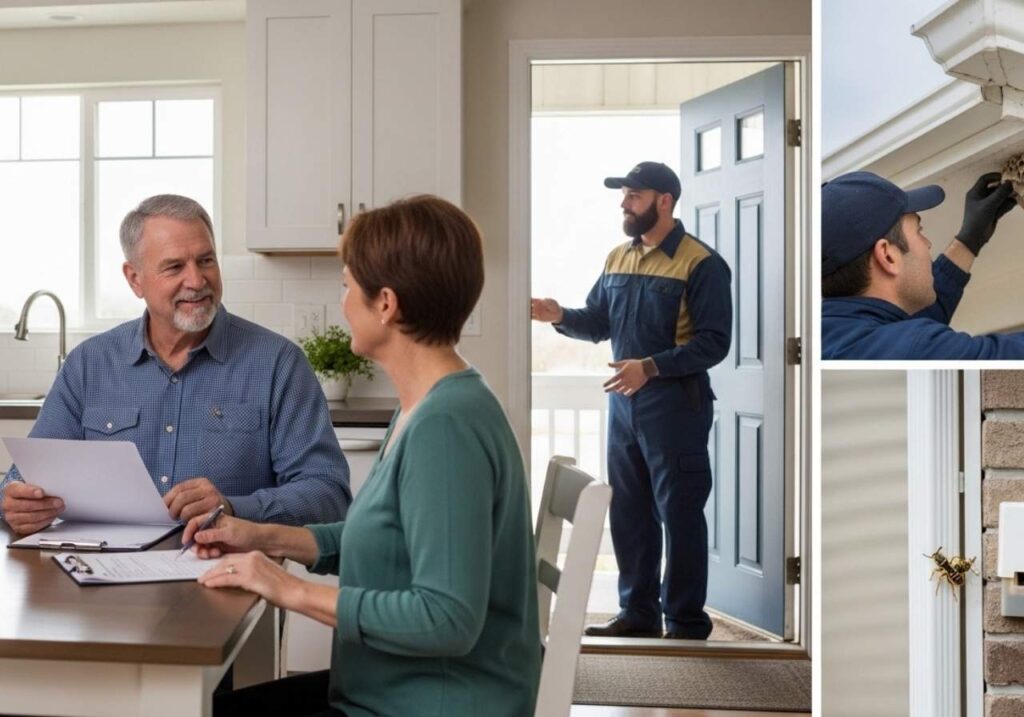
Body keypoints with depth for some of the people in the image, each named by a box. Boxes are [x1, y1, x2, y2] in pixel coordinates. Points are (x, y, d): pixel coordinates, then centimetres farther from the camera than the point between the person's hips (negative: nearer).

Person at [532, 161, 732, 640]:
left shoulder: (701, 263, -10)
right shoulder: (617, 258, 12)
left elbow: (714, 342, -15)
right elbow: (598, 323, 14)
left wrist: (651, 367, -24)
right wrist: (560, 316, -6)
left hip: (676, 408, -7)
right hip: (623, 404, 7)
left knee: (680, 516, 2)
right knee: (628, 514, 12)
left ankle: (686, 622, 14)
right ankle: (638, 613, 25)